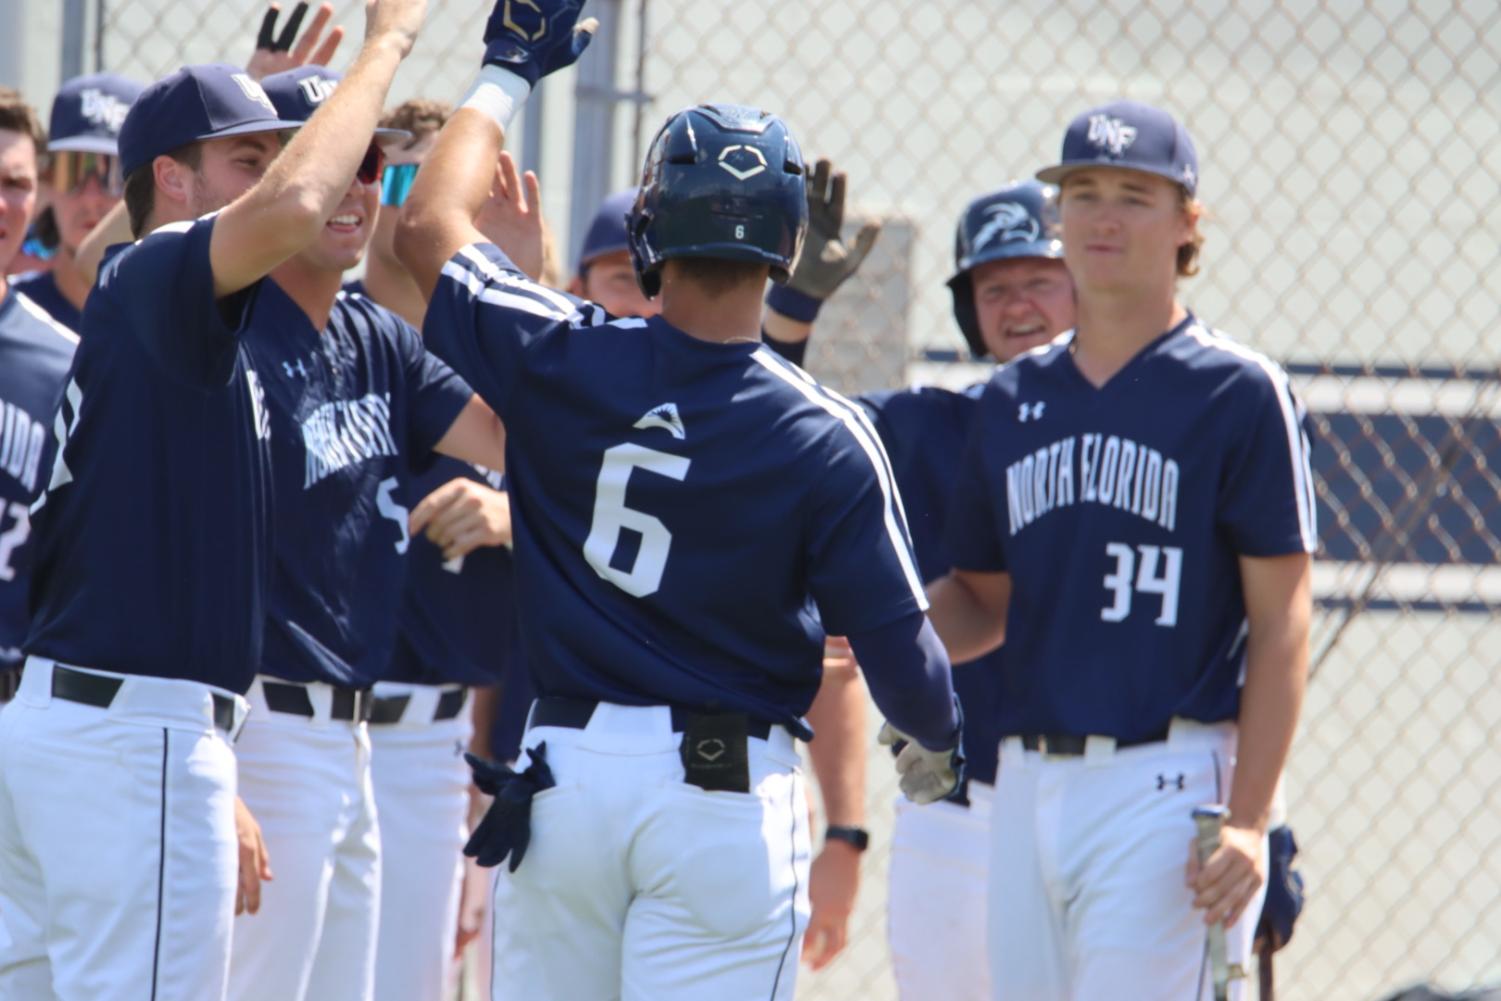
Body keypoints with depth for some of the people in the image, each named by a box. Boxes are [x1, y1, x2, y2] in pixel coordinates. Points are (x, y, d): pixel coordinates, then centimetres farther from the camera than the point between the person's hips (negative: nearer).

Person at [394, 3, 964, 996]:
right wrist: (938, 739, 15)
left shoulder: (559, 360, -6)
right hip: (727, 790, -2)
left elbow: (429, 224, 10)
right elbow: (896, 643, -7)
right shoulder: (824, 439, -10)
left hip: (562, 773, 2)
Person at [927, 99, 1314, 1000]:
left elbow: (1282, 623, -7)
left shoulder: (1237, 393, -4)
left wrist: (1248, 821, -14)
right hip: (1025, 785, 7)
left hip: (1168, 788, -7)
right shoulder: (1014, 399, 15)